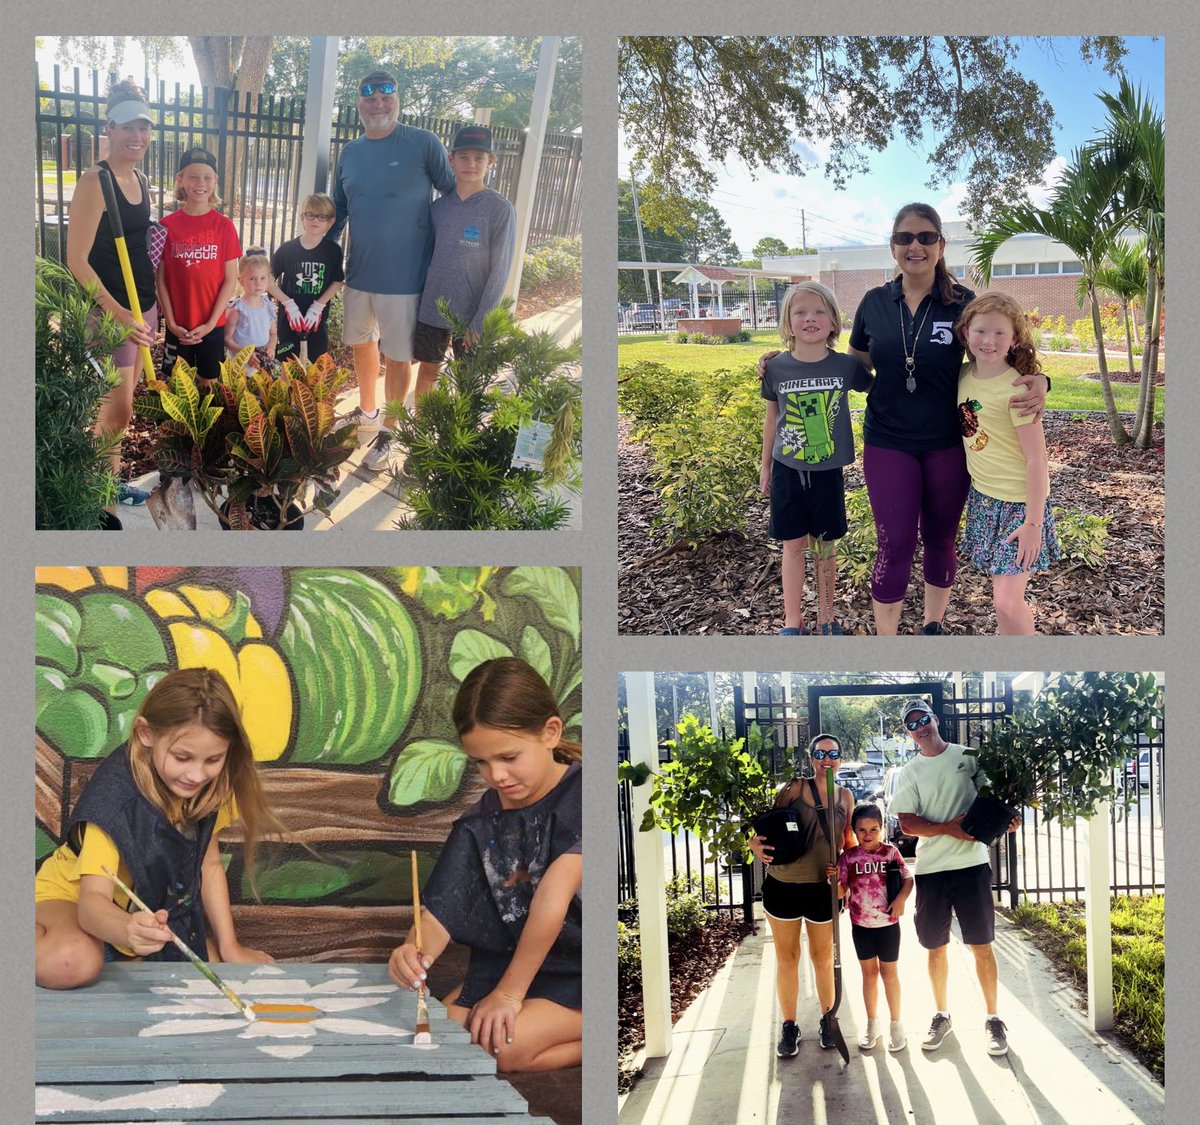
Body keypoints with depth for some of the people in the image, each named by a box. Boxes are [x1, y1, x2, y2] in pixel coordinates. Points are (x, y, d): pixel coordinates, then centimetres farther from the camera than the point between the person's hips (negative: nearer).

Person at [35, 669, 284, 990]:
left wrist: (229, 948, -7)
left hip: (154, 906, 7)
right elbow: (93, 899, -39)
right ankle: (36, 937, -3)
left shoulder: (211, 786, -14)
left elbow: (209, 866, -2)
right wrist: (129, 930, -61)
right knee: (73, 962, -37)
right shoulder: (115, 797, -32)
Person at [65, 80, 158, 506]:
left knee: (123, 404, 13)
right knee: (117, 410, -3)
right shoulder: (95, 181, -16)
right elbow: (77, 260, -19)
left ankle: (114, 479, 24)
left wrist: (152, 308, 14)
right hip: (109, 311, -7)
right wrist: (120, 314, -21)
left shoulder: (140, 179, 8)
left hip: (143, 307, 7)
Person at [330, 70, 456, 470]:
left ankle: (390, 434, 18)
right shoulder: (350, 153, 7)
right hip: (359, 272, 6)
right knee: (361, 342, 19)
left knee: (397, 356, 3)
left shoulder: (423, 144, -10)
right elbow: (338, 211, 17)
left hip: (403, 276, -5)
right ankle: (367, 412, 41)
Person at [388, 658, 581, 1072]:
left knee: (502, 1044, -27)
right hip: (505, 963, 7)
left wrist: (509, 992, -20)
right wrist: (415, 953, -29)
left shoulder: (580, 796, -16)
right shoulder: (482, 823, 3)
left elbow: (553, 899, -22)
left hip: (577, 972, -7)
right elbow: (440, 911, -6)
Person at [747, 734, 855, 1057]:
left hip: (822, 888, 2)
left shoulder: (845, 796, 4)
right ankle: (789, 1027, 20)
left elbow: (849, 840, 13)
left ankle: (828, 1020, 30)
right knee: (787, 957, 8)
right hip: (782, 884, -2)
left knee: (823, 958, 13)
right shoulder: (794, 787, -8)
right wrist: (756, 843, -30)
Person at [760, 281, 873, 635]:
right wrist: (765, 466, 13)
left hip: (828, 471, 0)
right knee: (794, 545, 7)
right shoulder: (776, 368, -6)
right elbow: (772, 418, 6)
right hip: (788, 471, 0)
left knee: (825, 545, 10)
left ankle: (826, 617, 26)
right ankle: (792, 622, 17)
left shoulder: (846, 366, -8)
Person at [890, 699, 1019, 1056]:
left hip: (972, 864, -1)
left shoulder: (969, 757, 3)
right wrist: (949, 828, -17)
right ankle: (942, 1016, 23)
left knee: (981, 944, 0)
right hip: (930, 869, 2)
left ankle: (993, 1019, 11)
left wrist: (1007, 818, -11)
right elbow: (907, 824, -3)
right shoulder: (910, 772, 5)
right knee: (936, 946, 9)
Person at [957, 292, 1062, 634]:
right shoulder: (966, 375, 0)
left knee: (1008, 602, -11)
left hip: (1018, 500, -7)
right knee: (1001, 591, 16)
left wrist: (1033, 522, -20)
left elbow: (1036, 459, -19)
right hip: (982, 495, 7)